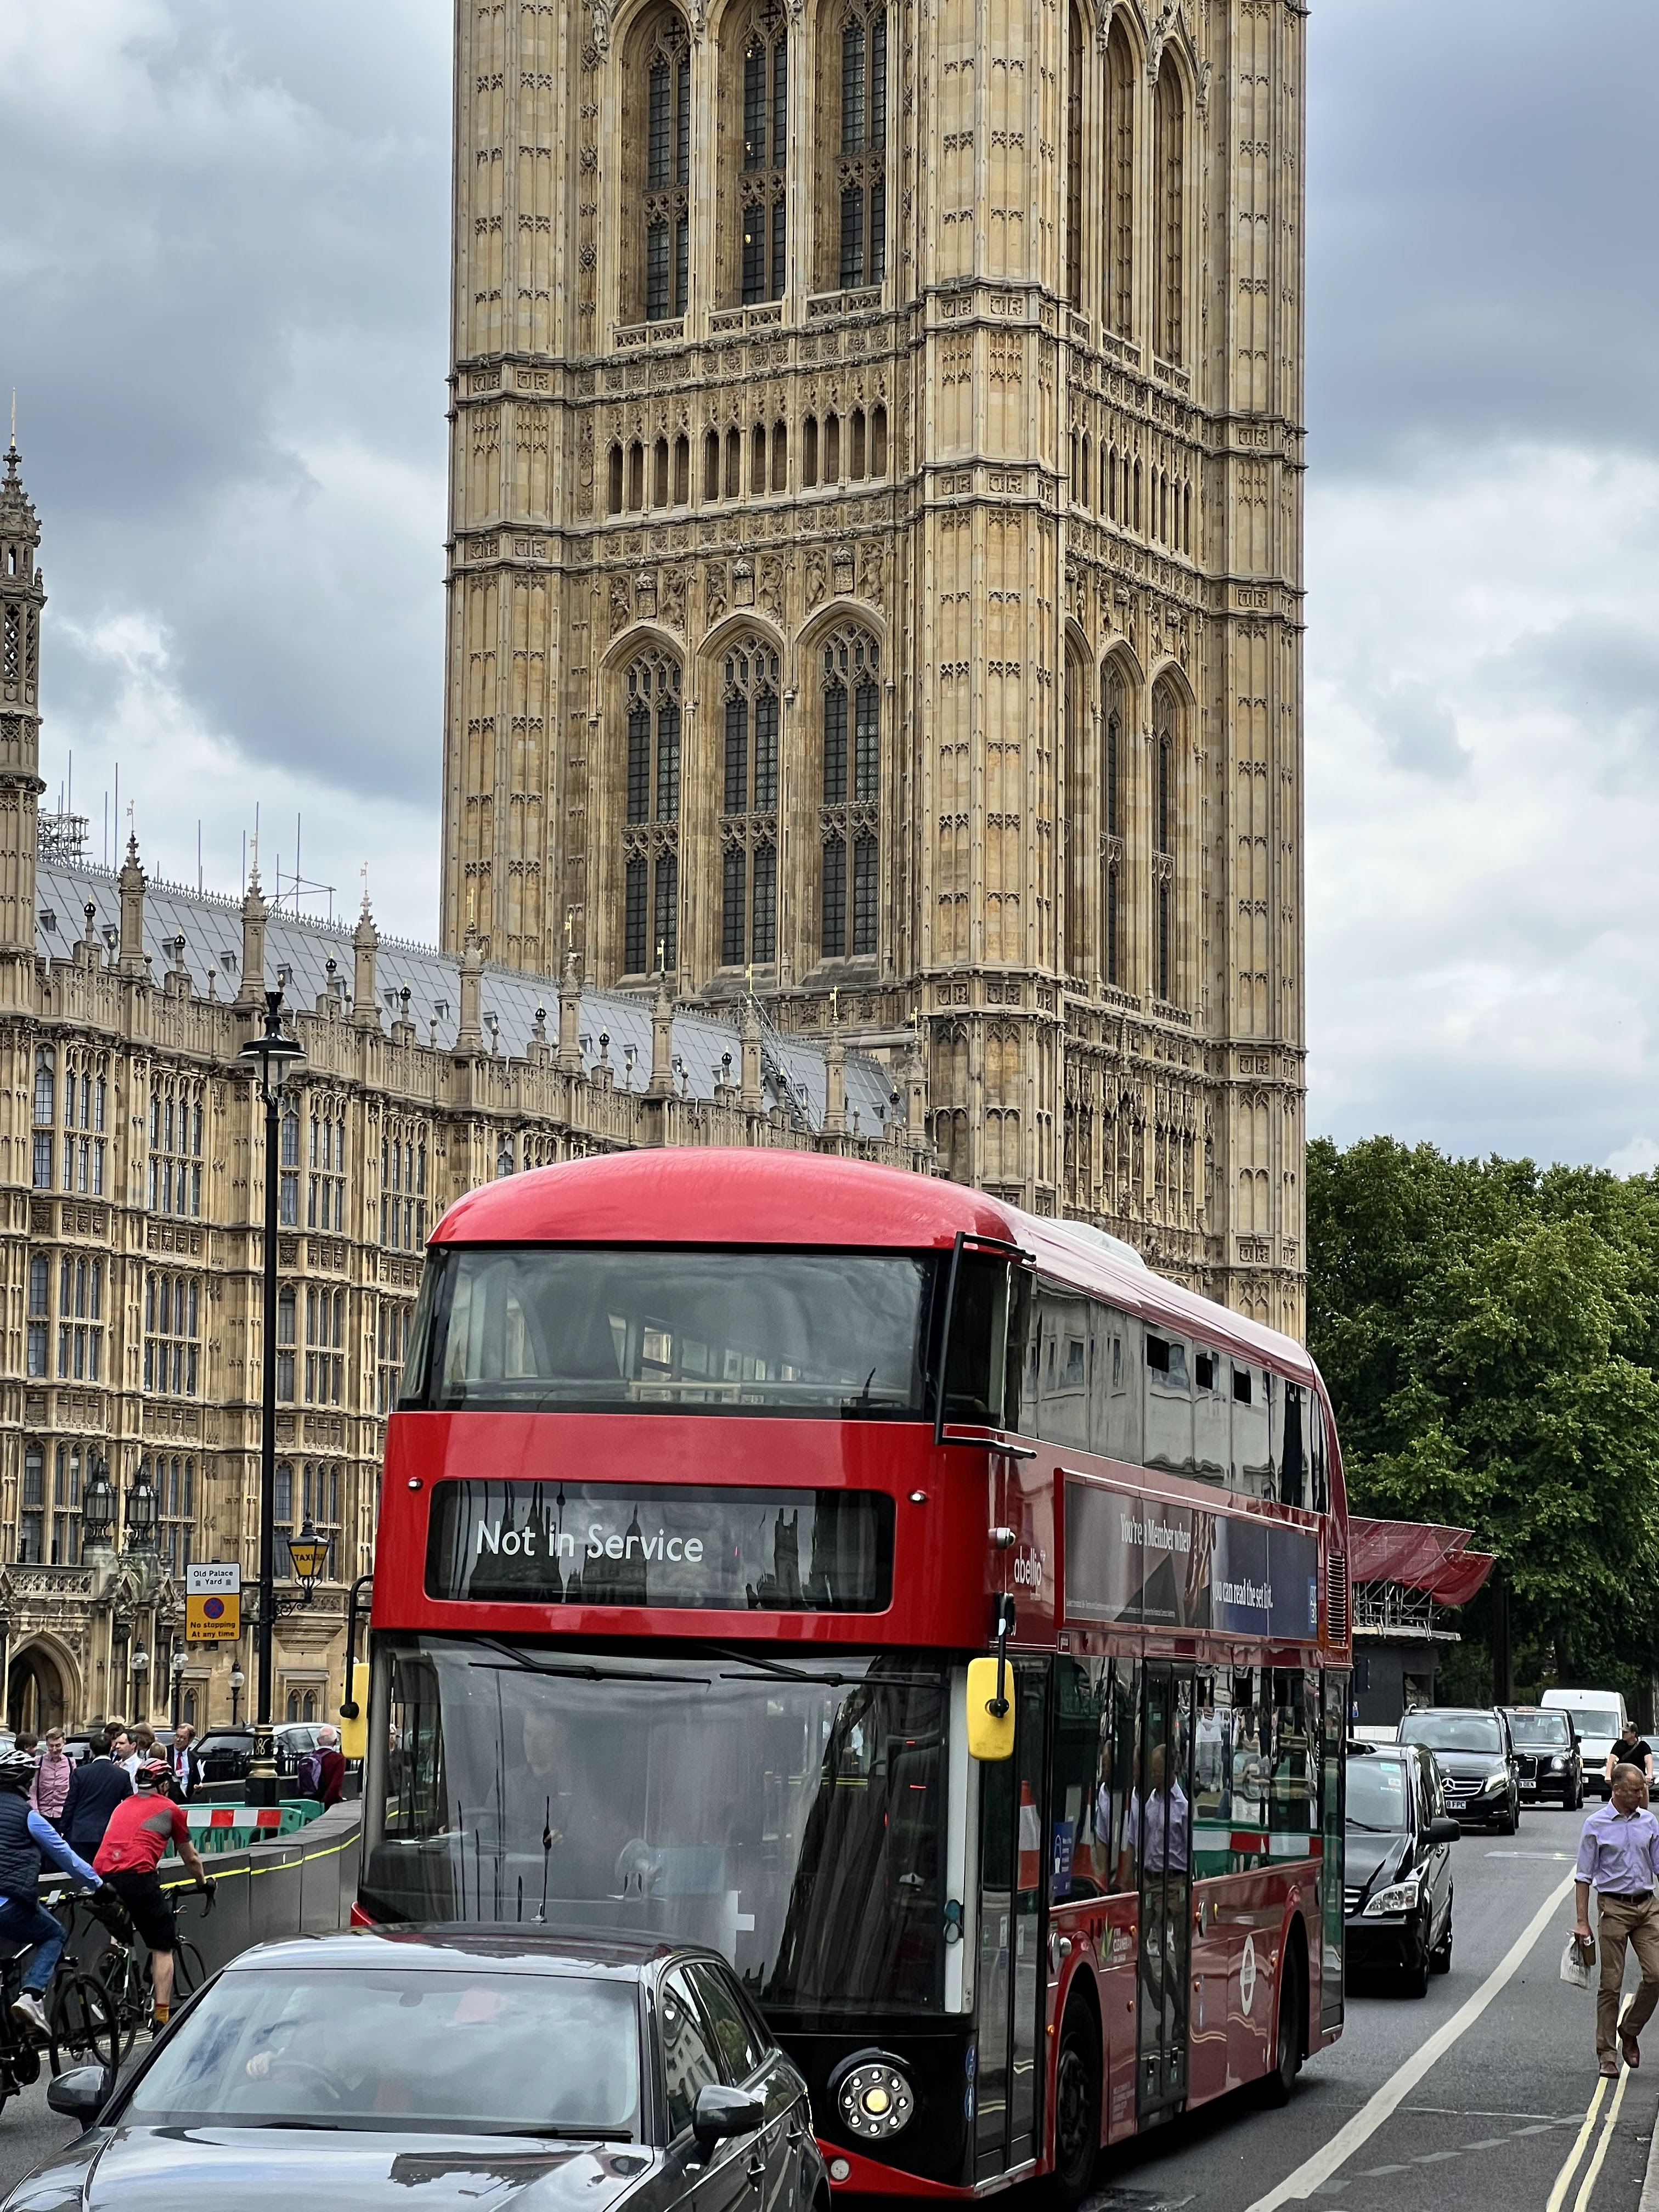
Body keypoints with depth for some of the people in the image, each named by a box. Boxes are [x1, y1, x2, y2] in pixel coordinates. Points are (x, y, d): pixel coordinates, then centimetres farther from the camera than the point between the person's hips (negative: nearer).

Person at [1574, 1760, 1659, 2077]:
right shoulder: (1596, 1825, -3)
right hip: (1614, 1906, -4)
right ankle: (1605, 2052, 5)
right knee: (1611, 1983, -2)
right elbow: (1584, 1876, -2)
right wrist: (1582, 1921, -6)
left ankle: (1630, 2030, 16)